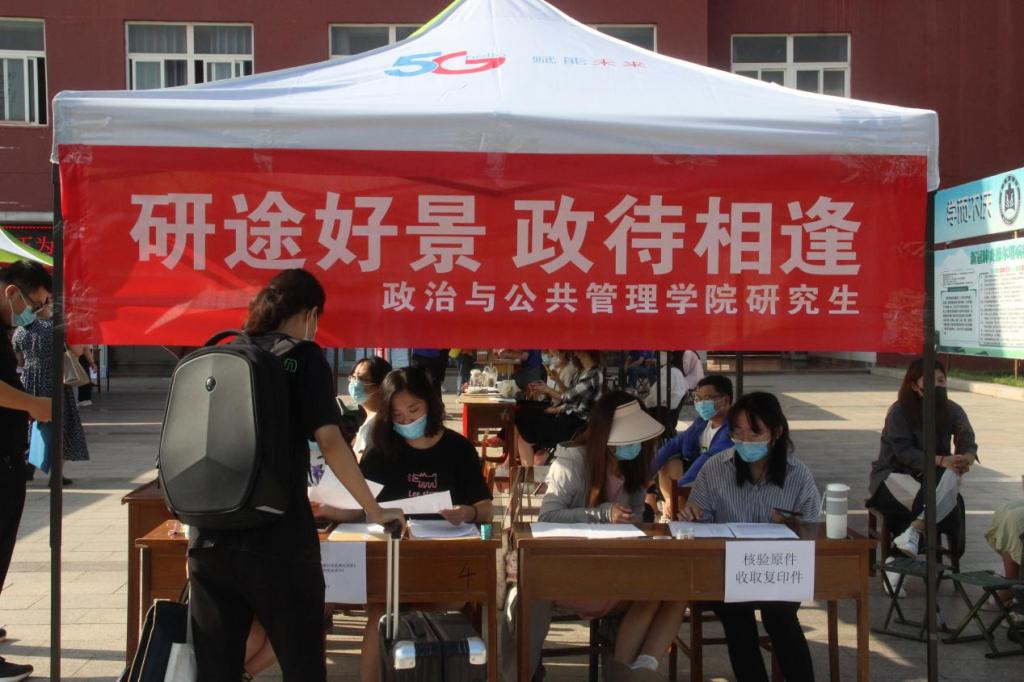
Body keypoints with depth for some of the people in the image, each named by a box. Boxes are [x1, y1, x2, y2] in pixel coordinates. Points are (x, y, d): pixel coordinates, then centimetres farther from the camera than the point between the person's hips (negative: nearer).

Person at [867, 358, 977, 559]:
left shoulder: (952, 411, 1)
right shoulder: (899, 412, -13)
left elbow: (968, 443, -6)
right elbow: (905, 453, -21)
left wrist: (966, 459, -31)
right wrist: (941, 460, -34)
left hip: (930, 475, 4)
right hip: (894, 473, -4)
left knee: (952, 475, -31)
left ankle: (915, 530, -31)